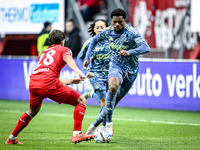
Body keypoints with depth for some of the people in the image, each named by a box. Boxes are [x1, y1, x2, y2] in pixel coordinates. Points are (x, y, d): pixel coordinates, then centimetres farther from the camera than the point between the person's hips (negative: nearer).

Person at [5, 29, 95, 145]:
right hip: (48, 84, -7)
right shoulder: (64, 49, 18)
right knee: (82, 102, 3)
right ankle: (77, 134, -13)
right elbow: (68, 60, -7)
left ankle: (11, 138, 40)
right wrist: (77, 70, -27)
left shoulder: (44, 53, 36)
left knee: (33, 111, 34)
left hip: (33, 83, 7)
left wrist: (71, 81, 48)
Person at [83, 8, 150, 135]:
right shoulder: (108, 32, -2)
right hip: (116, 66, 1)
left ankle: (95, 125, 23)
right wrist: (88, 57, 11)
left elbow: (146, 48, -31)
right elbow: (95, 40, 19)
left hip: (131, 70, -1)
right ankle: (108, 122, -29)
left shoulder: (132, 32, -17)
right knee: (113, 86, -34)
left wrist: (129, 52, -46)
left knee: (114, 102, 4)